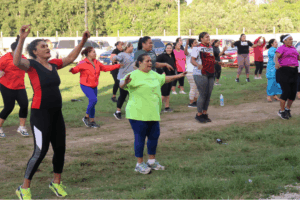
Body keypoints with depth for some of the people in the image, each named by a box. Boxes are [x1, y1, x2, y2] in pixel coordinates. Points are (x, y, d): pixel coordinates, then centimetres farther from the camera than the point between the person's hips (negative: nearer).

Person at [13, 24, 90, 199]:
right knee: (40, 152, -7)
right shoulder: (32, 65, -9)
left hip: (57, 114, 7)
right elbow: (17, 62, -31)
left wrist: (83, 42, 19)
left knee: (60, 149, 11)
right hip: (40, 114, -7)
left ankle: (56, 182, 30)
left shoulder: (53, 64, 10)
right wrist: (22, 39, -42)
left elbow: (71, 58, 25)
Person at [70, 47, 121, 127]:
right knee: (93, 100, -23)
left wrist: (118, 66, 23)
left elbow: (105, 68, 20)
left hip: (94, 86, 7)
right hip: (86, 86, -7)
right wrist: (72, 70, -49)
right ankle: (86, 117, -5)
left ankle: (92, 121, 20)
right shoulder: (83, 63, -14)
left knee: (92, 103, 10)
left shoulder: (96, 63, 9)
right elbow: (76, 69, -24)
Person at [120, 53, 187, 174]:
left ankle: (152, 161, 28)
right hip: (138, 114, -8)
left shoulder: (153, 74, 15)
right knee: (140, 138, -2)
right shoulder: (134, 75, -12)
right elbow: (122, 85, -24)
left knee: (154, 136, 13)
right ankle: (140, 164, 9)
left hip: (153, 113, 8)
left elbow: (164, 79, 33)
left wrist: (178, 76, 32)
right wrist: (125, 82, -46)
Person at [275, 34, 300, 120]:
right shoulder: (281, 48, -5)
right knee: (286, 92, -11)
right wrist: (276, 63, -42)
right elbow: (276, 56, -22)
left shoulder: (293, 48, 17)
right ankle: (281, 111, 4)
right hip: (284, 72, -7)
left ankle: (287, 109, 22)